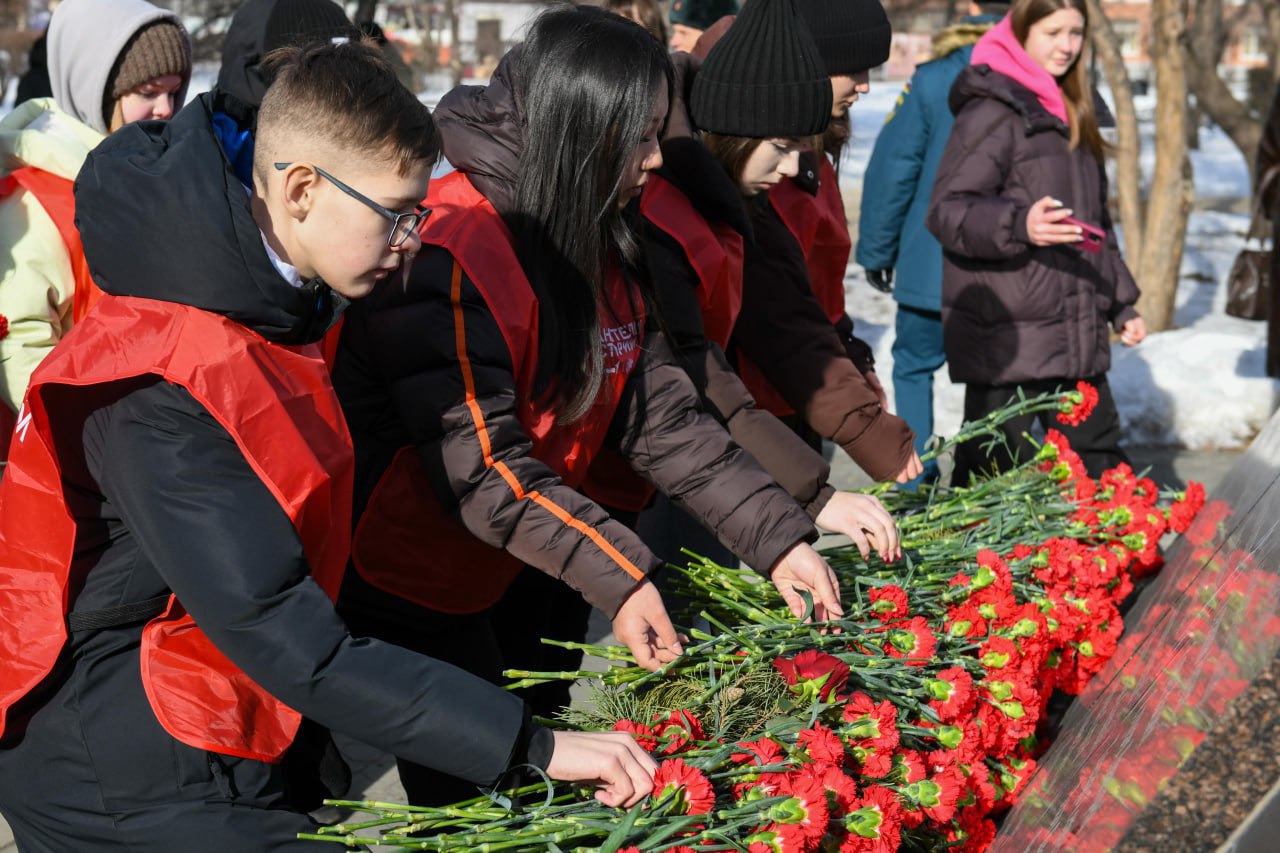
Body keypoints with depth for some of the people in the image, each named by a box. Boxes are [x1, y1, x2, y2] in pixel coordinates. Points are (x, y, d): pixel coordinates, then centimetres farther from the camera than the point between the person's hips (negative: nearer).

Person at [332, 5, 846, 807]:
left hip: (513, 576, 8)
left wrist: (778, 535, -7)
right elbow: (478, 464, -29)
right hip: (411, 584, -8)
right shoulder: (450, 251, -25)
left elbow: (658, 414, 1)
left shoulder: (601, 245, 3)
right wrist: (617, 576, -32)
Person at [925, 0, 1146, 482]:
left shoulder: (1071, 112, 19)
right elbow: (946, 211, -16)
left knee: (1101, 466, 12)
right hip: (1005, 336, -8)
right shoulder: (993, 110, -8)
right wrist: (1018, 224, -33)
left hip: (1075, 334, 8)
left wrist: (1121, 303, 24)